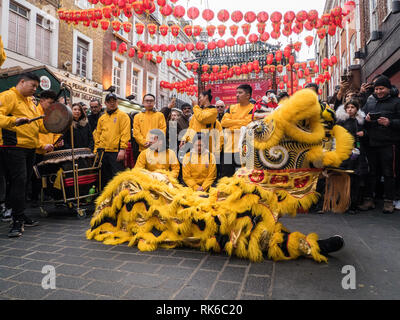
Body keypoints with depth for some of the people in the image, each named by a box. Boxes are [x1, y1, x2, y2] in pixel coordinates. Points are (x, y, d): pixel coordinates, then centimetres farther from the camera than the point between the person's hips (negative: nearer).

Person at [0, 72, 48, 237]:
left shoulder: (30, 102, 23)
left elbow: (39, 124, 26)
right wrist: (15, 121, -35)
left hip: (29, 149, 9)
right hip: (13, 148, -8)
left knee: (24, 182, 13)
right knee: (19, 181, -12)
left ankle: (21, 216, 23)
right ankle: (17, 221, -6)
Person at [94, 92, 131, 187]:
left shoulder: (123, 116, 2)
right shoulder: (102, 118, 17)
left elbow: (125, 133, -8)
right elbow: (97, 135, 18)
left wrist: (122, 149, -16)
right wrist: (96, 150, 9)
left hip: (116, 152, -5)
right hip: (103, 152, 5)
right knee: (105, 178, 12)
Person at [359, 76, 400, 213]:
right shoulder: (370, 102, 15)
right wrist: (365, 119, -7)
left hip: (388, 145, -4)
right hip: (371, 144, 4)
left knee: (388, 173, 2)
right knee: (371, 172, 8)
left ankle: (389, 202, 12)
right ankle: (369, 199, 17)